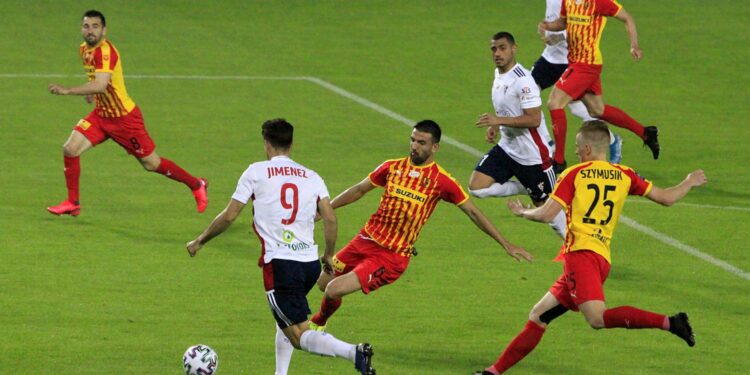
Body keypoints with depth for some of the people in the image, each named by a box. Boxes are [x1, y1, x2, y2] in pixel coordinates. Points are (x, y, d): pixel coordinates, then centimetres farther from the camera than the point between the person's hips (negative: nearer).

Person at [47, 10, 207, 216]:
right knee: (70, 148, -8)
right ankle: (72, 203, 4)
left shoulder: (105, 51, -25)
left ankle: (196, 185, 23)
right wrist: (90, 91, 9)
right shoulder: (85, 49, 3)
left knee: (151, 164, 3)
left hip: (124, 118, -8)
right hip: (101, 114, 8)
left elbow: (100, 85, -39)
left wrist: (67, 90, -42)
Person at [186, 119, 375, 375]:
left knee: (299, 336, -8)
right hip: (310, 263, 6)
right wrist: (329, 255, 18)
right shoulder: (311, 177, 11)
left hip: (279, 264, -6)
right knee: (285, 318, 30)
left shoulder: (257, 172, 0)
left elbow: (229, 216, 1)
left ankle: (353, 352, -32)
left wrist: (199, 241, 14)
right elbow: (330, 219, 2)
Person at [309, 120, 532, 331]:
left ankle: (319, 323, 17)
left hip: (392, 257, -5)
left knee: (334, 291, -15)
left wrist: (506, 245, -2)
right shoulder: (392, 167, 3)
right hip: (366, 241, 5)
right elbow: (359, 190, 16)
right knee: (323, 283, 11)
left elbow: (473, 213, -1)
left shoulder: (441, 181, -8)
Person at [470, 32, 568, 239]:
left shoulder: (522, 80, -20)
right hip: (507, 148, 8)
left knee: (546, 205, 1)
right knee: (477, 186, -6)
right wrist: (495, 127, 6)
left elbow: (534, 119, -26)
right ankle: (526, 189, 10)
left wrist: (499, 120, -29)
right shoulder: (499, 74, 9)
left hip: (531, 154, -8)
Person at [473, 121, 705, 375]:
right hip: (603, 258, 9)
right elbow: (666, 198, 16)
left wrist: (522, 211, 14)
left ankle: (668, 322, -36)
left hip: (581, 253, -9)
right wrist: (689, 183, 36)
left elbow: (546, 215, -7)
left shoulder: (574, 175, 0)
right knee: (539, 316, 14)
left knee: (597, 318, -28)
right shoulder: (624, 176, 14)